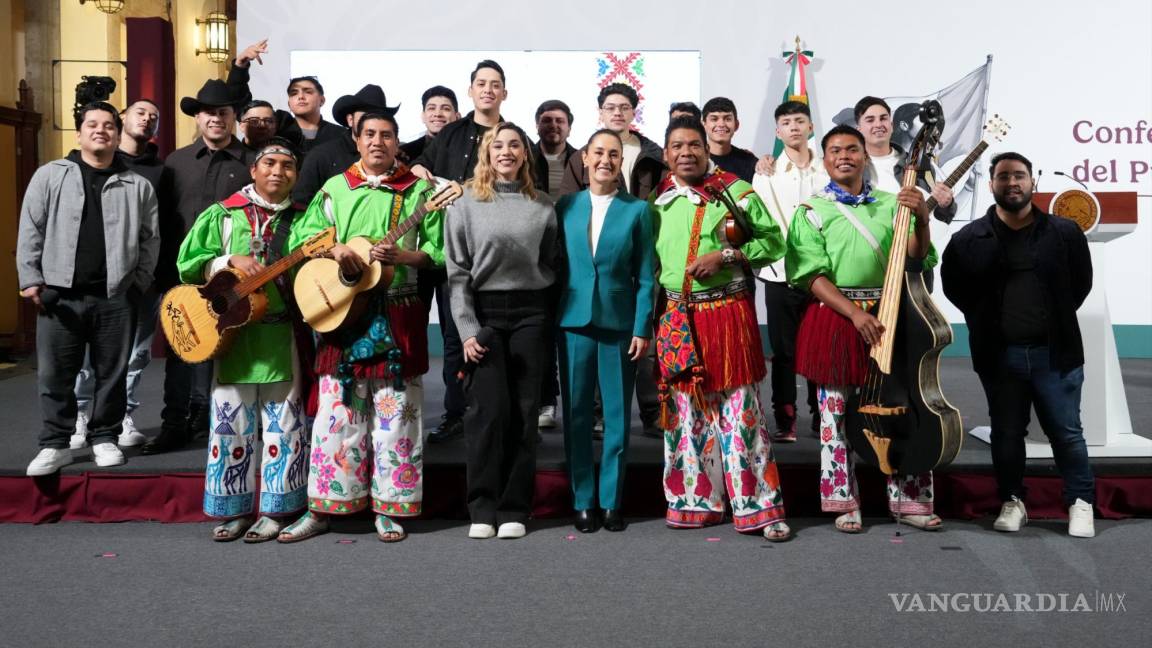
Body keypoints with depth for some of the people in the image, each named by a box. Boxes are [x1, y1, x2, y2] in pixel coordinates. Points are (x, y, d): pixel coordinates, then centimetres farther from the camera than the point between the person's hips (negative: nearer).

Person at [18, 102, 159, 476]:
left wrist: (139, 283, 2)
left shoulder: (138, 186, 7)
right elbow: (31, 231, 4)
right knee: (55, 374, 3)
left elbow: (149, 240, 9)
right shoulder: (50, 175, 5)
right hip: (59, 293, 0)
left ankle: (104, 438, 20)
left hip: (116, 296, 1)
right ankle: (55, 444, 14)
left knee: (111, 373, 7)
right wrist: (31, 280, -2)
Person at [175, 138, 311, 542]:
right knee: (232, 422, 5)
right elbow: (188, 264, 3)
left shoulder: (303, 220, 8)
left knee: (282, 424, 3)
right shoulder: (223, 214, 7)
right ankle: (234, 509, 18)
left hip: (284, 337, 0)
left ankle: (274, 510, 14)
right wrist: (231, 261, -11)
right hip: (234, 333, 0)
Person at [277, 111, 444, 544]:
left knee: (395, 412, 2)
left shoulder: (418, 190, 7)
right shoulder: (335, 188, 12)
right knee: (338, 410, 3)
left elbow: (439, 250, 3)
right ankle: (323, 507, 12)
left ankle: (390, 508, 12)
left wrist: (403, 256, -14)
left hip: (398, 315, -1)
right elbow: (301, 237, 7)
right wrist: (333, 249, -12)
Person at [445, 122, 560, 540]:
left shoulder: (543, 207, 8)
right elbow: (457, 271, -1)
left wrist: (549, 315, 0)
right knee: (488, 411, -5)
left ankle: (515, 509, 11)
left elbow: (551, 264, 12)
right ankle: (483, 508, 6)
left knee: (524, 411, 2)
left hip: (531, 313, 2)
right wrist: (466, 329, -8)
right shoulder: (465, 203, 3)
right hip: (484, 313, -2)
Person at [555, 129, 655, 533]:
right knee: (576, 413, 5)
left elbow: (645, 276, 2)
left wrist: (642, 328, -5)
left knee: (617, 414, 4)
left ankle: (611, 500, 15)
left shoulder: (637, 210, 3)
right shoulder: (565, 207, 7)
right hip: (574, 321, 1)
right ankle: (583, 501, 15)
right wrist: (550, 318, -1)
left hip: (620, 322, -1)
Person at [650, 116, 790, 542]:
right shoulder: (657, 200, 10)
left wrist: (724, 256, -14)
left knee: (739, 409, -3)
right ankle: (695, 501, 20)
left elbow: (773, 241, -1)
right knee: (685, 410, 9)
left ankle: (759, 507, 4)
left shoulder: (735, 192, 0)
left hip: (727, 312, -4)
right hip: (675, 318, 4)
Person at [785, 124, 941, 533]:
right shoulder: (811, 211, 1)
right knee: (837, 412, 3)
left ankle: (907, 499, 18)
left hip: (887, 315, 2)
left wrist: (921, 219, -15)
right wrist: (855, 315, -18)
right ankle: (844, 503, 15)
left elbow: (915, 258, 3)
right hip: (835, 318, -2)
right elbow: (814, 277, -7)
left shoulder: (890, 204, 9)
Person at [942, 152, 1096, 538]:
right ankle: (1012, 501, 25)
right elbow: (952, 285, 10)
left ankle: (1080, 502, 22)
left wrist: (1058, 319, 6)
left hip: (1055, 352, 0)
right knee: (1006, 434, 11)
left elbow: (1082, 281, 11)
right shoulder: (969, 238, -2)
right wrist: (983, 320, 5)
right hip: (998, 355, 1)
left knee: (1066, 433, 6)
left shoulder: (1064, 232, 0)